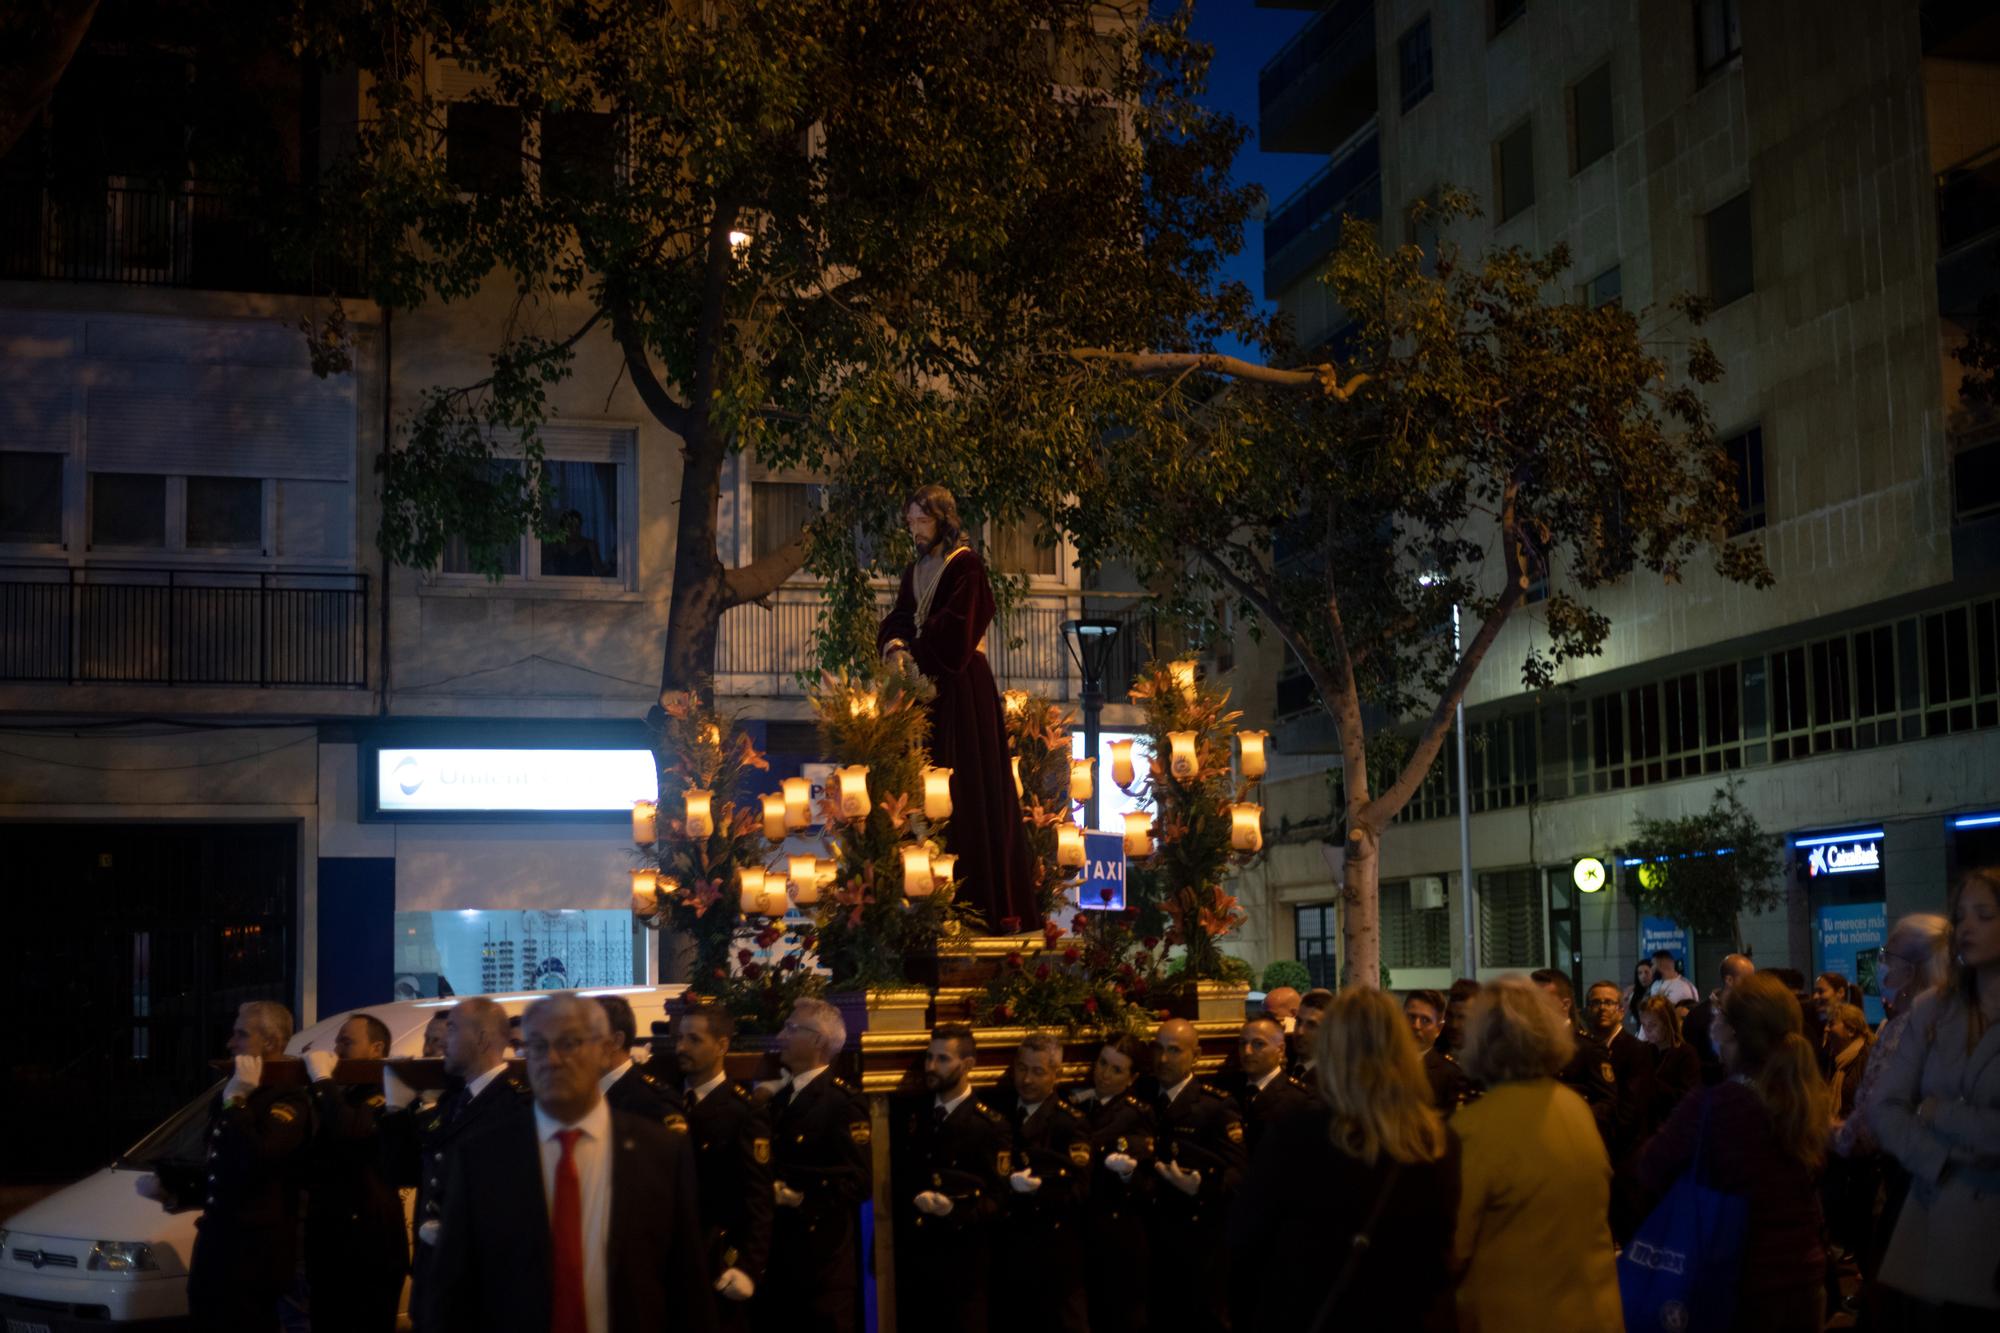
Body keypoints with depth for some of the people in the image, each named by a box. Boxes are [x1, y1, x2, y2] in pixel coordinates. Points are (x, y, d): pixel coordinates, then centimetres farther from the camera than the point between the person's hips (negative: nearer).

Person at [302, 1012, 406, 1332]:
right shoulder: (337, 1097, 17)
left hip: (370, 1246, -8)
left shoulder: (384, 1096, -10)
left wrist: (322, 1079, -18)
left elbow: (349, 1131, -31)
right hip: (327, 1244, 9)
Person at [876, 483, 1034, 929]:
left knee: (965, 781, -8)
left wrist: (914, 651, -11)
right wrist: (894, 645, -9)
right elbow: (898, 620, 12)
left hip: (960, 687, -7)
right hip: (925, 686, 7)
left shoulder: (965, 565, -6)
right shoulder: (916, 571, 18)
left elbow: (956, 626, -16)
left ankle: (978, 898, -6)